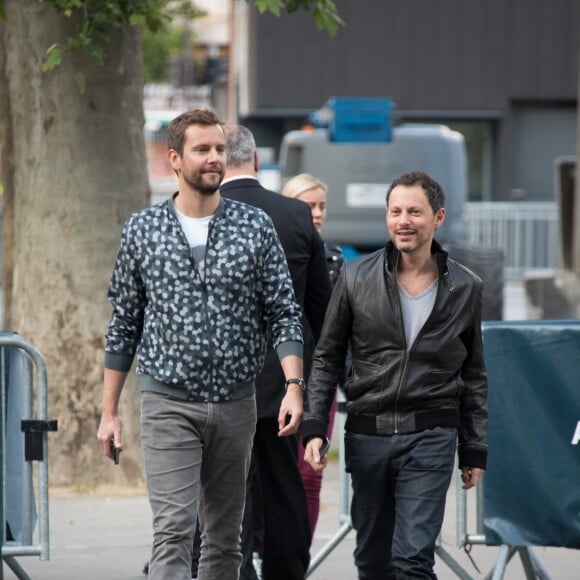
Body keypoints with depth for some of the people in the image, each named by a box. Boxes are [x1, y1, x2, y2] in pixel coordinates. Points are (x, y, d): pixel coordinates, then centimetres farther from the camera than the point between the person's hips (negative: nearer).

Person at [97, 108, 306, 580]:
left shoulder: (256, 227, 3)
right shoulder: (142, 231, 3)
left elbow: (284, 314, 3)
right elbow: (124, 325, 8)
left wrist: (294, 386, -12)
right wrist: (110, 411, 6)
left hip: (236, 403, 2)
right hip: (169, 404, -2)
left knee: (225, 537, 9)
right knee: (173, 530, -14)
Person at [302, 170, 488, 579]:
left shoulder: (465, 288, 4)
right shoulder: (356, 277, 2)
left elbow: (474, 376, 12)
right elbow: (327, 358, 7)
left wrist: (474, 451, 11)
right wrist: (314, 426, -1)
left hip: (430, 438, -2)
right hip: (366, 434, 2)